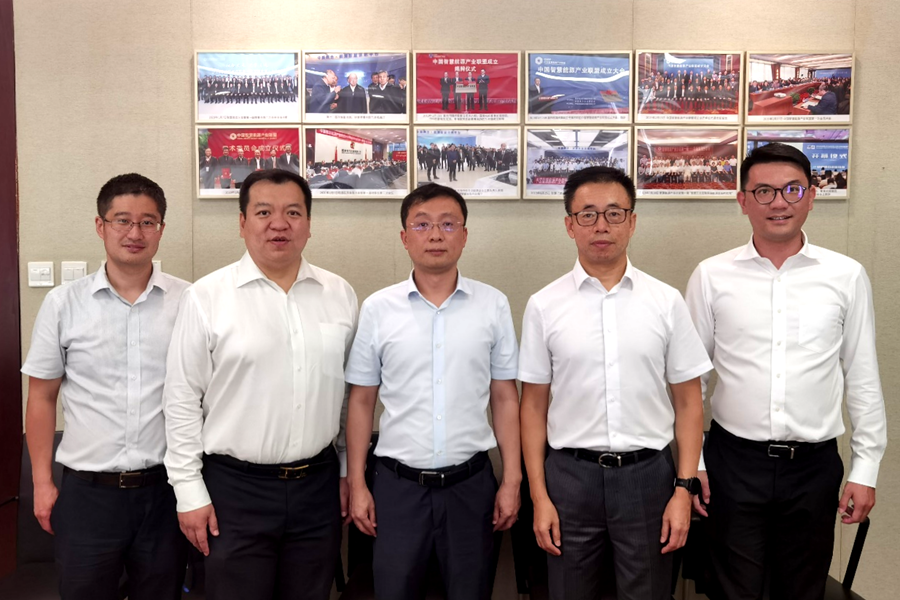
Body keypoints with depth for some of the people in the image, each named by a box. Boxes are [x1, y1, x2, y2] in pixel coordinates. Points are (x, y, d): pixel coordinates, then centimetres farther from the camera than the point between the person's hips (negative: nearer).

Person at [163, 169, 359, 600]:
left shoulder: (340, 295, 3)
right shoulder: (206, 297, -6)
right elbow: (182, 402, -4)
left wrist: (349, 472, 10)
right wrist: (189, 492, -4)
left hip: (318, 484, 3)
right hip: (236, 486, -3)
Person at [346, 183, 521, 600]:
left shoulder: (493, 305, -1)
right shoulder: (377, 309, -2)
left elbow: (505, 398, 3)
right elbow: (361, 402, 3)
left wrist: (512, 480, 0)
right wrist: (356, 484, 2)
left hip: (470, 482, 1)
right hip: (398, 483, 0)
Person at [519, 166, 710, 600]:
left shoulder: (666, 302, -1)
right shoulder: (544, 306, -2)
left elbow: (688, 403, 2)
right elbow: (534, 405, 1)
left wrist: (685, 488, -3)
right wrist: (539, 496, -2)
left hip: (648, 472, 0)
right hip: (570, 475, 0)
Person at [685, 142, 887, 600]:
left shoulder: (847, 276, -1)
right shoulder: (711, 276, -3)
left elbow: (863, 379, 5)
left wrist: (865, 469, 4)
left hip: (815, 464, 1)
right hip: (734, 460, -1)